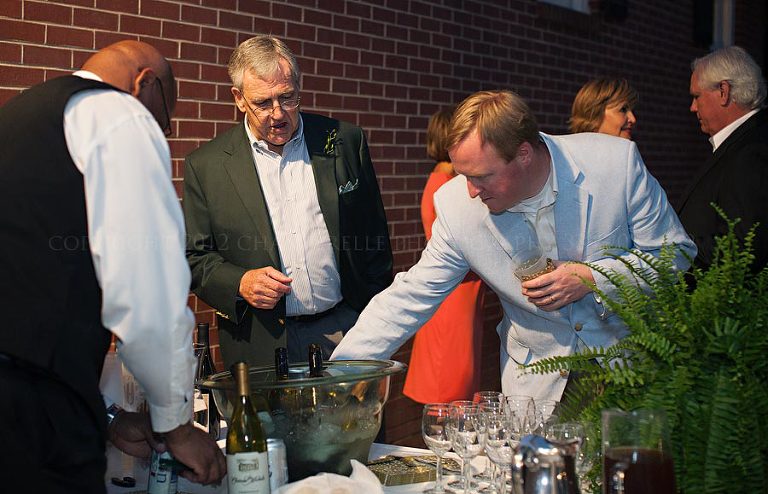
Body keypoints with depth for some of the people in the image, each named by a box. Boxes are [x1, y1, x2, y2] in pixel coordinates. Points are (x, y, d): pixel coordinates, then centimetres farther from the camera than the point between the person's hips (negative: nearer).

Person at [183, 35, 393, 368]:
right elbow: (194, 259, 4)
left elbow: (375, 240, 7)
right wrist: (239, 283, -15)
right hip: (261, 346, -1)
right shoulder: (205, 166, -1)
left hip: (346, 331, 1)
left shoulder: (345, 142, 2)